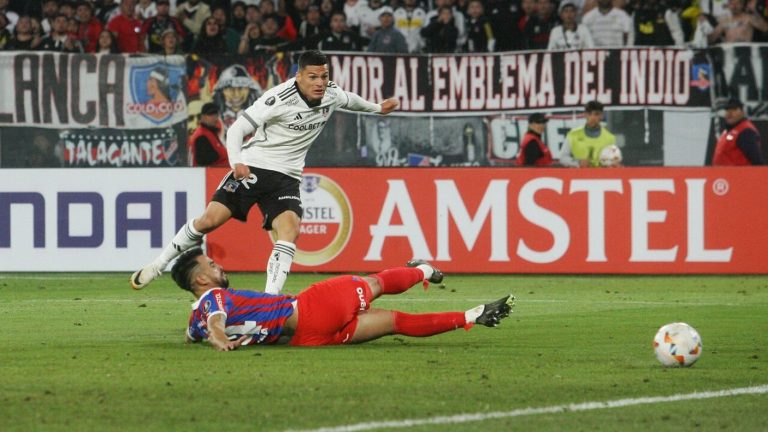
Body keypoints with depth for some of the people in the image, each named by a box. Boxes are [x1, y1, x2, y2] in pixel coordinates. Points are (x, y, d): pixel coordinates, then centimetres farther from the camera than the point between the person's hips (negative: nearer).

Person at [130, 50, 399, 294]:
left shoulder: (331, 95, -1)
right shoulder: (279, 99, -20)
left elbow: (349, 99, 25)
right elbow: (237, 128, -20)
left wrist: (376, 108, 41)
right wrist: (236, 162, -37)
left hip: (286, 178, 4)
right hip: (252, 168, -4)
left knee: (290, 228, -22)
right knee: (210, 219, -11)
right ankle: (158, 265, 10)